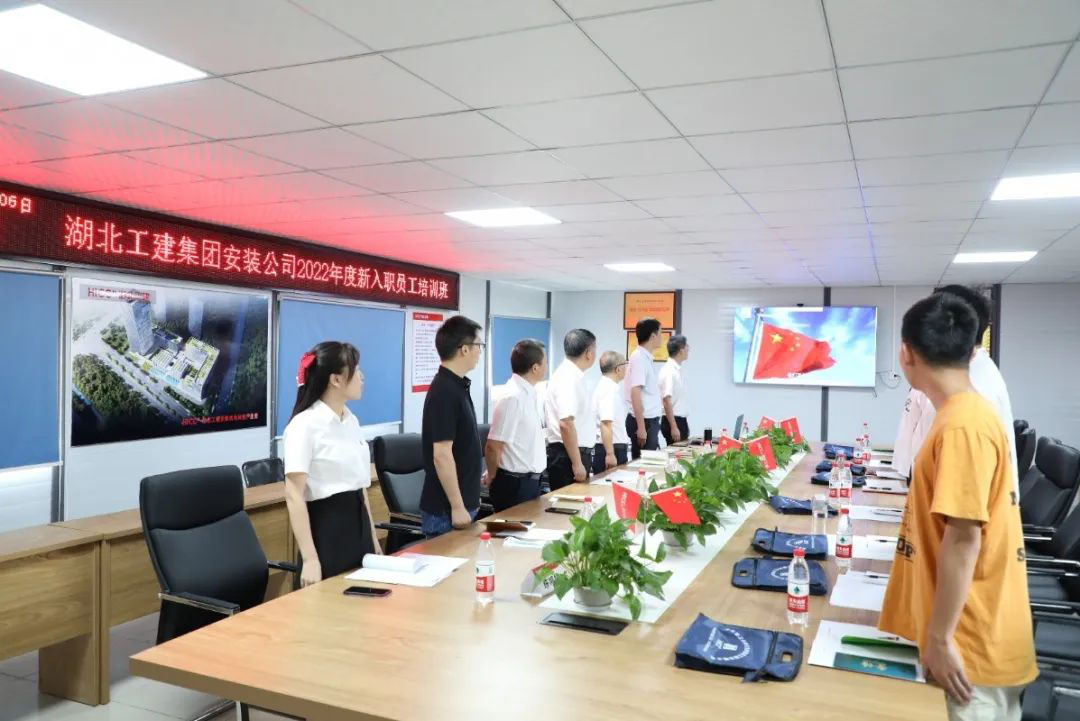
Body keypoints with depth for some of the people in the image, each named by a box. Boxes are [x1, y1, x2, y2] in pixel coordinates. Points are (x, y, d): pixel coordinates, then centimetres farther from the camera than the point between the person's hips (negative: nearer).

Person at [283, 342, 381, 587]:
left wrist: (373, 538, 16)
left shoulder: (351, 421, 9)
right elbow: (294, 496, -18)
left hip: (358, 523, 8)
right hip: (327, 528, -7)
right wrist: (310, 559, -22)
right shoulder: (305, 424, -14)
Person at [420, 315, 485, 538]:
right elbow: (442, 455, -23)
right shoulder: (445, 391, -21)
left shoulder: (457, 385, 9)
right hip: (446, 509, -9)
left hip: (463, 502, 9)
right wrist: (457, 507, -21)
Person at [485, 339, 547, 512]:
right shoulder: (513, 398, -21)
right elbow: (493, 447, -20)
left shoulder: (528, 393, 7)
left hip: (530, 482, 8)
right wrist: (493, 476, -4)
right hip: (515, 484, -8)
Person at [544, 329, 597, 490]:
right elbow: (566, 424, -25)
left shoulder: (571, 375, 13)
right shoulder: (569, 378, -18)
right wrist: (577, 463, -24)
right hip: (567, 455, -9)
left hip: (576, 453, 9)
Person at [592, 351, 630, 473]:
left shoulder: (609, 387, 13)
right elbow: (605, 424, -26)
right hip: (611, 449, -9)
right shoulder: (609, 390, -17)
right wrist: (610, 454, -28)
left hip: (616, 448, 9)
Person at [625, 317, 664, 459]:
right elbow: (635, 393, -21)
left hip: (650, 420, 9)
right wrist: (641, 427, -23)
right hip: (644, 421, -9)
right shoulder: (639, 358, -15)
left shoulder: (646, 357, 12)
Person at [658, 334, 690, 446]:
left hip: (680, 420, 9)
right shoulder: (669, 371, -16)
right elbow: (666, 400, -21)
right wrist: (673, 427, -24)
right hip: (673, 420, -9)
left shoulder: (678, 370, 11)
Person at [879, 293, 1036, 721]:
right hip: (978, 629, 9)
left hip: (972, 639, -9)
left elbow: (963, 537, -24)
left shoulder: (961, 426, -22)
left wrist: (940, 638, -19)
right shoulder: (970, 413, 8)